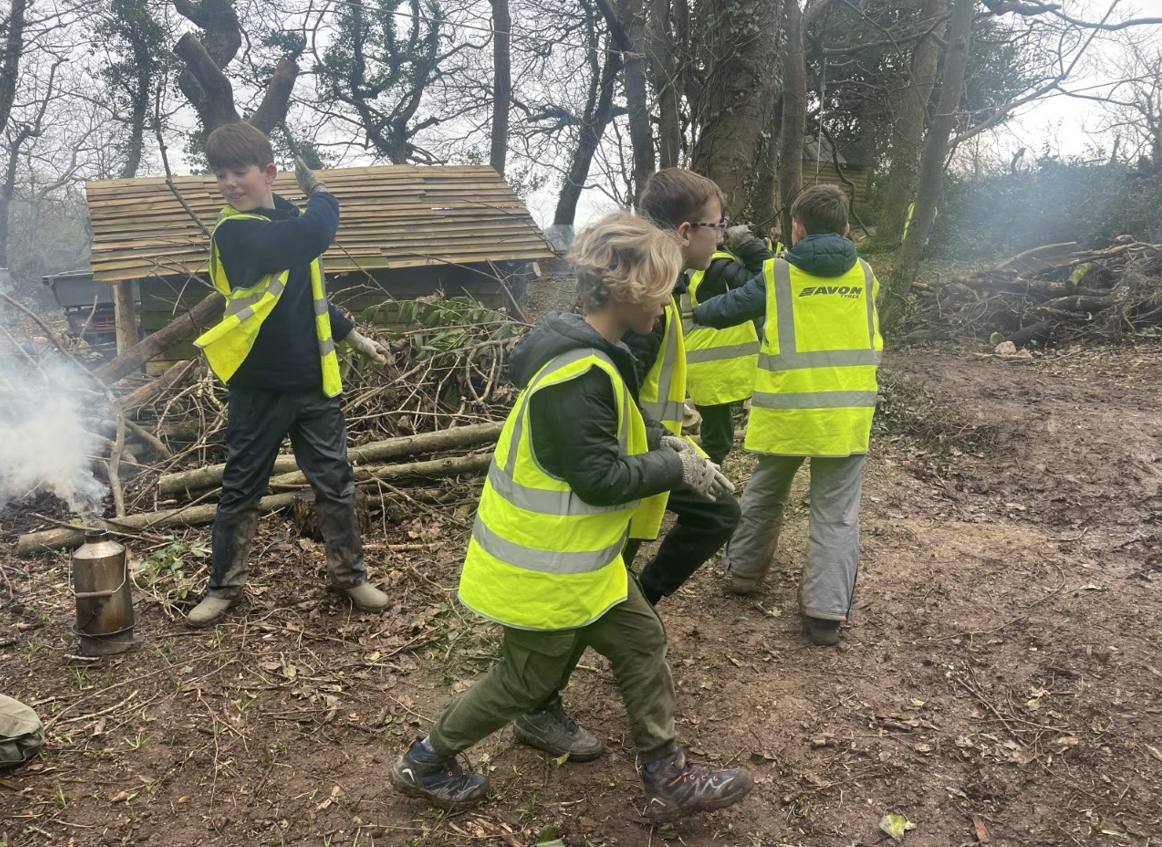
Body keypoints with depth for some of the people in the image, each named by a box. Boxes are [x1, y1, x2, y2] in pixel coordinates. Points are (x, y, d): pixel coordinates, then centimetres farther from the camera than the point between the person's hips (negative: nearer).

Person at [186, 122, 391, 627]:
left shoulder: (287, 221, 8)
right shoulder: (234, 232, -17)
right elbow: (314, 234, -31)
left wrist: (355, 338, 20)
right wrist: (320, 193, -10)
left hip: (313, 383, 5)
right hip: (259, 390, -5)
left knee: (336, 483, 11)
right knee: (240, 491, 8)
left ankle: (349, 574, 26)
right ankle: (224, 585, 25)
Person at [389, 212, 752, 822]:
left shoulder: (585, 350, 4)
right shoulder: (580, 374, -28)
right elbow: (599, 477, -27)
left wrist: (656, 442, 4)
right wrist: (676, 467, -15)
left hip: (580, 557, 10)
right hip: (543, 568, -10)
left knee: (641, 641, 13)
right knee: (528, 680, 9)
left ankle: (669, 781, 27)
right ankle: (426, 762, 32)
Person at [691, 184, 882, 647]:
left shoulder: (776, 275, -3)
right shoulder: (864, 275, 5)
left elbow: (728, 307, 7)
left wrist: (694, 312, 28)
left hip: (786, 411, -1)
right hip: (846, 414, 1)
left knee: (764, 494, 22)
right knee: (836, 512, 8)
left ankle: (744, 570, 37)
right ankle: (826, 612, 6)